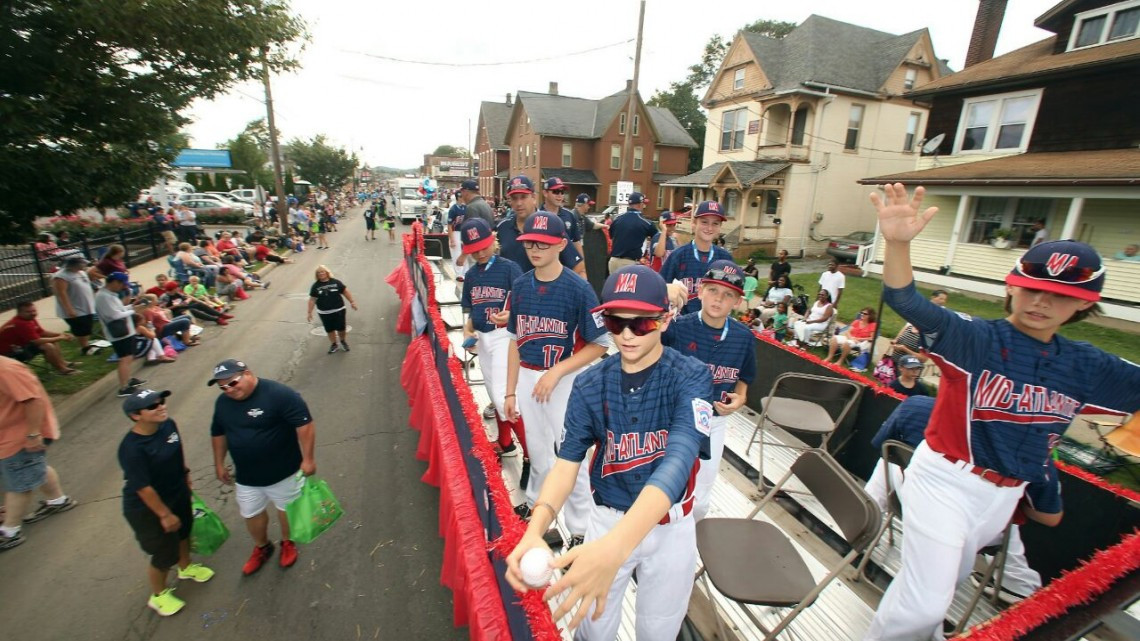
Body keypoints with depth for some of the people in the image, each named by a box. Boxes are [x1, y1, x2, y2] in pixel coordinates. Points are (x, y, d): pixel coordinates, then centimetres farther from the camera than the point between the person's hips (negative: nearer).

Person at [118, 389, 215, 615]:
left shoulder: (168, 424, -16)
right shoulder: (132, 448, -34)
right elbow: (143, 488, -25)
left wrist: (185, 474, 16)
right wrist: (165, 514, -17)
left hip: (178, 493, 7)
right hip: (147, 508, -7)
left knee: (183, 530, 28)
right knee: (165, 553, 10)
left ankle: (186, 567, 57)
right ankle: (158, 595, 39)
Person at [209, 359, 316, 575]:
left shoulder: (279, 394, -27)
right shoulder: (222, 402, -4)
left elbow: (304, 424, -27)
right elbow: (218, 433, 13)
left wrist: (308, 459, -26)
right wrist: (219, 464, 16)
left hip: (283, 472, -5)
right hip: (246, 476, 6)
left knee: (286, 509, 17)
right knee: (251, 514, 21)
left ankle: (287, 543, 43)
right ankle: (262, 547, 48)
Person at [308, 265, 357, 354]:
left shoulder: (336, 282, -5)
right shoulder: (315, 286, -2)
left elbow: (345, 292, 3)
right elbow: (312, 300, 0)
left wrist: (352, 302, 2)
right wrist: (309, 313, -2)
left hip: (338, 310, -1)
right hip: (324, 313, 1)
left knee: (341, 328, 4)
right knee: (330, 330, 10)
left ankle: (343, 341, 31)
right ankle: (333, 344, 29)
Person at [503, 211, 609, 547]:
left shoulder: (578, 288, -14)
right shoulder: (520, 285, 1)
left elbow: (599, 345, -12)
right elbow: (515, 340, 7)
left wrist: (556, 372, -19)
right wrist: (510, 391, 8)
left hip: (566, 381, -4)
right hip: (527, 378, 5)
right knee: (538, 452, 21)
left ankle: (580, 529, 25)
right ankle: (535, 505, 46)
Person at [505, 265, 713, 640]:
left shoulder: (691, 378, -21)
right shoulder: (589, 386, -12)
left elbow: (678, 460, -35)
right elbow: (566, 464, -13)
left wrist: (615, 546, -50)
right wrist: (536, 528, -34)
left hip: (670, 527, -1)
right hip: (607, 520, 2)